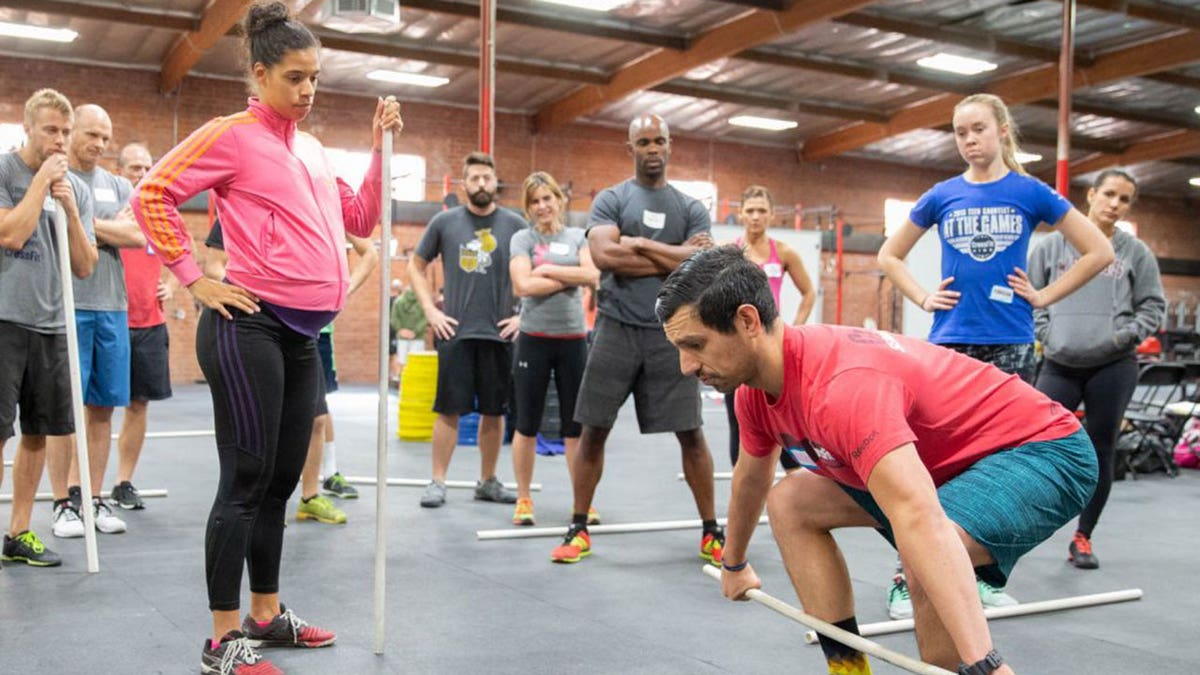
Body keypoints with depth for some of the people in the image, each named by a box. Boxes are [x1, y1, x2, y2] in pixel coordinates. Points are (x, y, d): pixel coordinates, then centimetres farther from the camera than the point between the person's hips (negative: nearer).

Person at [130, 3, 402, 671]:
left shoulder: (313, 151, 17)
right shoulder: (232, 135, -5)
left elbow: (359, 219, 18)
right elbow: (152, 196, -9)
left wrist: (381, 148, 11)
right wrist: (196, 279, -12)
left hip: (304, 336, 8)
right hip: (250, 328, -8)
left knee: (281, 480, 13)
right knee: (248, 480, -5)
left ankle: (266, 615, 26)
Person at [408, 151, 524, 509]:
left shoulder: (514, 224, 3)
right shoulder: (444, 222, 3)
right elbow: (416, 266, 11)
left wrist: (524, 315, -1)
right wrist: (430, 310, 1)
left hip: (499, 332, 1)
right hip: (454, 331, -1)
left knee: (494, 410, 8)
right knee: (449, 410, 1)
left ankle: (488, 481, 20)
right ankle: (438, 482, 10)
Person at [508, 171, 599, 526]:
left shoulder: (577, 236, 9)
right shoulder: (522, 238, 1)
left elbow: (593, 275, -7)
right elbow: (523, 285, -13)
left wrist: (547, 269, -10)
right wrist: (571, 278, -8)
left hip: (574, 339, 2)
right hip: (534, 339, -2)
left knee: (576, 425, 6)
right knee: (527, 424, 5)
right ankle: (523, 498, 17)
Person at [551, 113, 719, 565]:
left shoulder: (691, 209, 8)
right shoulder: (610, 200, 5)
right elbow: (604, 255, -13)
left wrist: (640, 244, -9)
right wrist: (674, 259, -9)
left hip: (670, 332, 1)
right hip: (617, 328, 0)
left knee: (690, 433, 3)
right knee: (594, 429, 3)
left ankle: (711, 533, 14)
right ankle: (579, 529, 16)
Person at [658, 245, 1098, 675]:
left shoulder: (839, 385, -36)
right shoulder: (754, 387, -6)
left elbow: (916, 517, -48)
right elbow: (751, 478, 15)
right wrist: (734, 565, 30)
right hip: (949, 458, 9)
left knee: (930, 549, -37)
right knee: (789, 503, 6)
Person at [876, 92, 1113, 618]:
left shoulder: (1030, 193, 3)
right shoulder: (943, 196, 6)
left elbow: (1099, 251, 6)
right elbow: (890, 255, 17)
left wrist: (1044, 297, 0)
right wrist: (924, 299, 4)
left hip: (1010, 343, 0)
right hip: (951, 340, 0)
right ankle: (907, 576, 3)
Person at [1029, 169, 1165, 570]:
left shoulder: (1136, 253, 7)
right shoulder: (1054, 245, 7)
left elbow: (1153, 306, 9)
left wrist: (1126, 335, -7)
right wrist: (1044, 333, -3)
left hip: (1114, 367, 1)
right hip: (1059, 365, 0)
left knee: (1100, 452, 5)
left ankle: (1082, 538, 16)